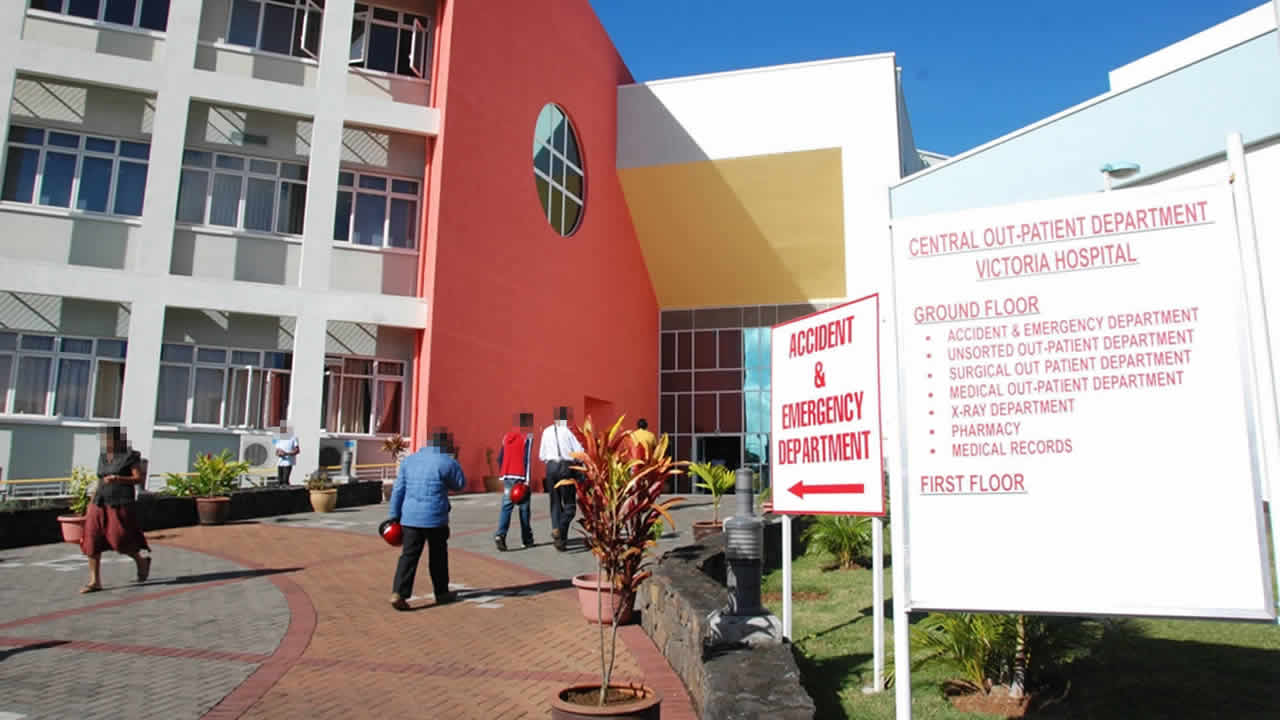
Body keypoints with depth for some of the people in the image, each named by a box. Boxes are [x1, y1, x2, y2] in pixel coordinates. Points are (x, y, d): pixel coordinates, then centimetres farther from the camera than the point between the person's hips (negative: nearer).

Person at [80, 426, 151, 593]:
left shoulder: (130, 456, -5)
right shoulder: (102, 456, 13)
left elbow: (140, 479, -9)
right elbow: (100, 482, 20)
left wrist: (118, 479, -22)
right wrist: (91, 504, 17)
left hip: (121, 505, -6)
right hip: (100, 505, 6)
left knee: (121, 542, -5)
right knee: (92, 541, -3)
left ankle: (142, 560, 24)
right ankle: (95, 581, 4)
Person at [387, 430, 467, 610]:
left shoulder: (409, 460, 8)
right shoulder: (447, 463, -7)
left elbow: (398, 489, 8)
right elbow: (460, 484, 6)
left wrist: (394, 515, 11)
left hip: (410, 518, 4)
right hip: (435, 518, -4)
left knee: (409, 555, 5)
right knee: (438, 556, 12)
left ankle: (398, 593, -7)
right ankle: (442, 593, 24)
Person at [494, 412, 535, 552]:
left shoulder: (507, 436, 14)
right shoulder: (528, 437, -5)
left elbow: (500, 458, 16)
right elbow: (527, 459, -13)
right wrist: (526, 481, -15)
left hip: (507, 476, 5)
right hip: (520, 477, -5)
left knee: (506, 506, 0)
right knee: (524, 507, 6)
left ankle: (500, 535, -19)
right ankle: (527, 539, 15)